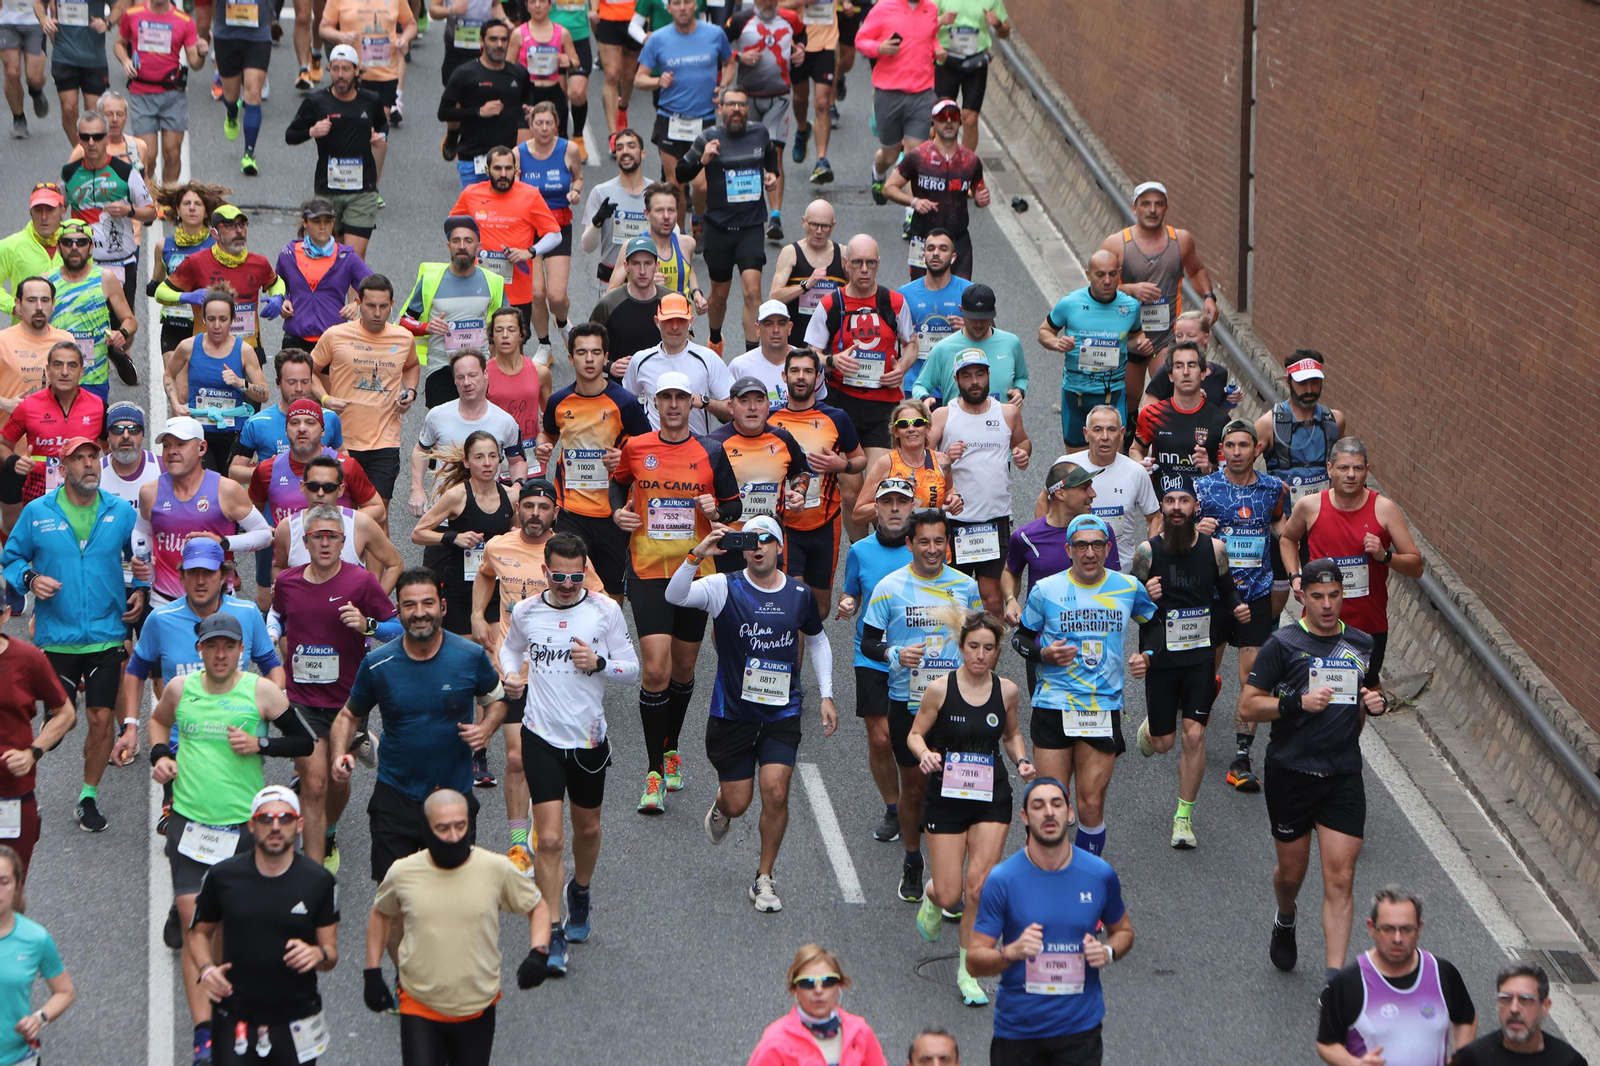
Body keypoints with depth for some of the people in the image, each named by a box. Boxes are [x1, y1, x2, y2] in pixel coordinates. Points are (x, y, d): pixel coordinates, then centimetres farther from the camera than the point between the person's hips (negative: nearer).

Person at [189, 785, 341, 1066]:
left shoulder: (319, 882, -1)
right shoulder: (222, 877, 0)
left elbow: (331, 953, 3)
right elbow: (198, 931, 13)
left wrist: (318, 954, -20)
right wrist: (206, 968, -6)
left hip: (295, 1023, 0)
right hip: (234, 1019, 0)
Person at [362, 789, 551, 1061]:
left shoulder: (498, 869, -9)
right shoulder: (402, 873, -7)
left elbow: (538, 906, 6)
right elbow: (380, 914, 13)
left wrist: (538, 952, -11)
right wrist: (372, 973, 10)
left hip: (478, 1007, 1)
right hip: (419, 1008, -1)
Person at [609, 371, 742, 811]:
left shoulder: (711, 452, 0)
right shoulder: (635, 448, 1)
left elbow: (735, 505, 8)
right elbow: (619, 483, 20)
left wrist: (717, 511, -14)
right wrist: (618, 511, 0)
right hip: (647, 571, -1)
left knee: (683, 668, 12)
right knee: (655, 670, -13)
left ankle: (671, 751, 36)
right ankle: (655, 774, -8)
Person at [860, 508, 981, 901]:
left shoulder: (966, 587, 4)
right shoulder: (889, 587, -3)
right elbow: (868, 642, 1)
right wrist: (894, 654, -18)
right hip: (907, 702, -1)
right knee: (914, 784, 8)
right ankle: (912, 863, 27)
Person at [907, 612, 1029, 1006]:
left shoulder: (1006, 690, 0)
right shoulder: (940, 689, -9)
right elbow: (915, 734, 0)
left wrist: (1022, 761, -3)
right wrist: (925, 754, -21)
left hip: (992, 798, 2)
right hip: (946, 796, -2)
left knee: (979, 886, -10)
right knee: (950, 894, -3)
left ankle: (968, 970, 7)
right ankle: (932, 898, 37)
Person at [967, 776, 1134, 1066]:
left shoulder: (1100, 874, -2)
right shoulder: (1002, 879, -9)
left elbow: (1123, 931, 16)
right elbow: (974, 962, -8)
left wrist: (1108, 952, -6)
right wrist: (1012, 952, -28)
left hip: (1080, 1025, 1)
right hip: (1016, 1028, -1)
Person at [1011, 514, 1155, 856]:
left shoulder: (1129, 587, 3)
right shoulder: (1046, 589, -1)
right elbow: (1020, 637, 10)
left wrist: (1146, 656, 3)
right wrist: (1044, 654, -10)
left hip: (1105, 709, 1)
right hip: (1053, 708, -1)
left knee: (1092, 806, -1)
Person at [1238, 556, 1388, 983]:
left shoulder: (1361, 645, 9)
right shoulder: (1283, 644, -4)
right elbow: (1248, 707, -6)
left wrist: (1374, 704, 1)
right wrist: (1298, 703, -19)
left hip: (1343, 776, 2)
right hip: (1290, 773, -2)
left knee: (1340, 879, -7)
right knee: (1291, 871, 12)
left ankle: (1336, 979, -8)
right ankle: (1285, 923, 47)